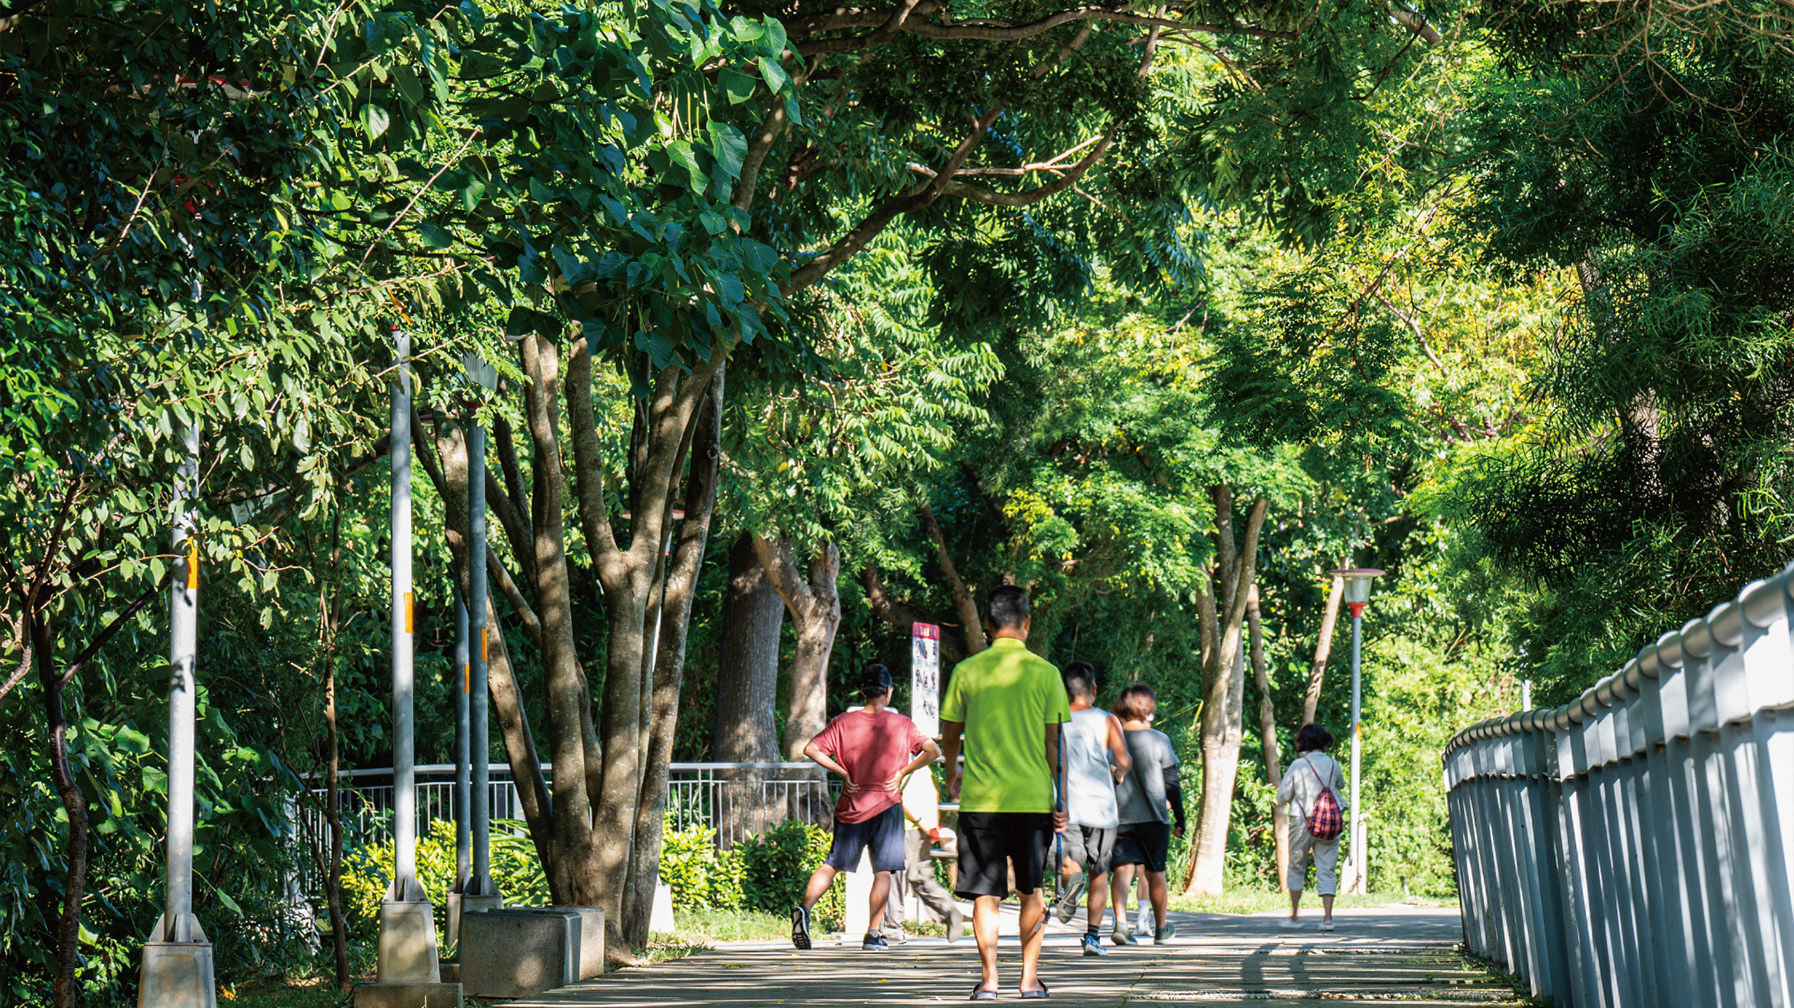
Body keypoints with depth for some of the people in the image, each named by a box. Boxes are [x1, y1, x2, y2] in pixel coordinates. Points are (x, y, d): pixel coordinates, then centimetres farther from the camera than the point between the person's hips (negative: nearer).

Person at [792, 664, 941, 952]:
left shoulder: (844, 722, -1)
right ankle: (872, 935, -1)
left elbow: (811, 749, -8)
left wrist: (843, 773, -3)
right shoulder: (902, 724, -3)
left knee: (832, 864, 9)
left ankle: (805, 908, -13)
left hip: (851, 805, 2)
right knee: (883, 871, 3)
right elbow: (933, 751, -7)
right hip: (887, 804, -2)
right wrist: (902, 773, -2)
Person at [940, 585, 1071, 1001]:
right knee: (1031, 891, 13)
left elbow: (949, 736, 9)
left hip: (980, 797, 0)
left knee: (985, 893, 3)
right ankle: (1029, 978, 13)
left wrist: (952, 774, 29)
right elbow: (1053, 742, -1)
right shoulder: (1044, 672, -2)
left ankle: (989, 980, -2)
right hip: (1032, 797, 0)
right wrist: (1061, 801, 7)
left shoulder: (966, 671, 1)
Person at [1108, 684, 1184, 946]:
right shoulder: (1159, 740, -5)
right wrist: (1179, 819, 6)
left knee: (1122, 868, -3)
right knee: (1155, 872, 10)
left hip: (1119, 816, 1)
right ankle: (1161, 929, 23)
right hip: (1153, 816, -1)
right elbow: (1171, 783, -2)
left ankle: (1120, 922, -23)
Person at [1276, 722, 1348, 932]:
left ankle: (1294, 916, 16)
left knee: (1296, 868, 13)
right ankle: (1327, 917, -6)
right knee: (1327, 870, 4)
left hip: (1302, 822, -2)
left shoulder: (1297, 766, -7)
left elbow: (1282, 796, -2)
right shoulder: (1333, 764, 0)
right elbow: (1341, 785, 20)